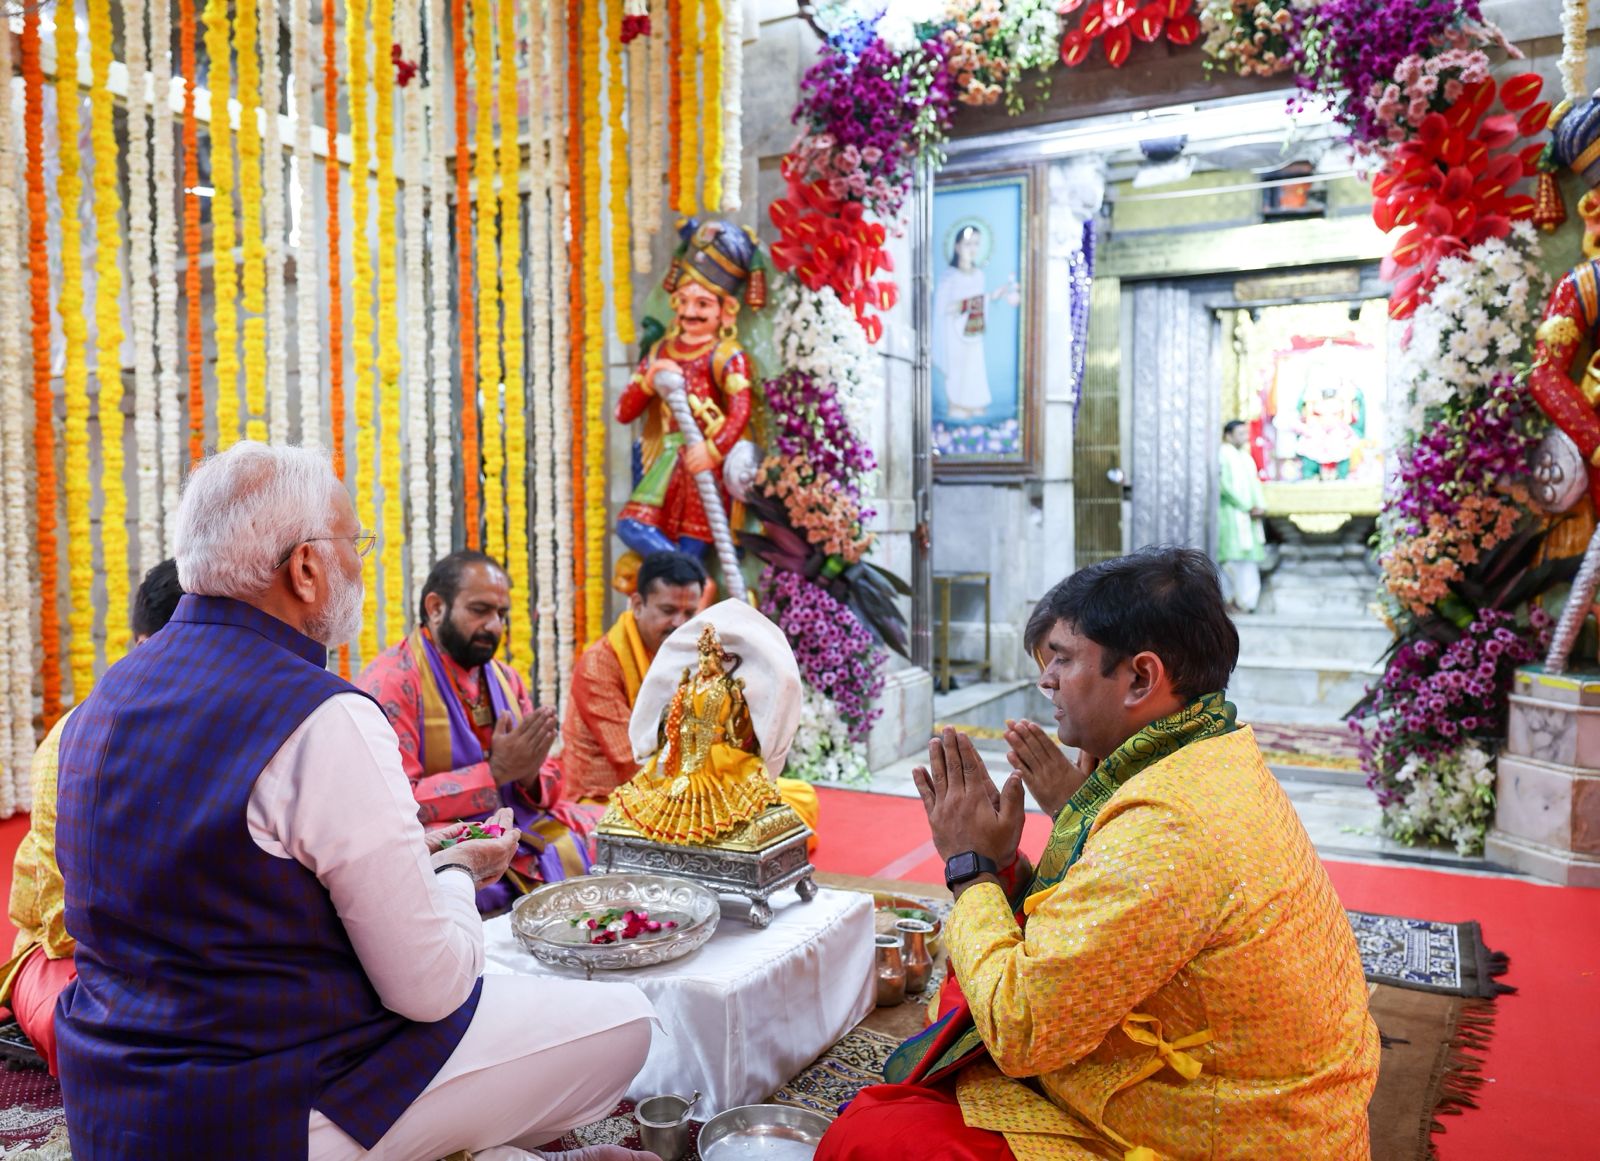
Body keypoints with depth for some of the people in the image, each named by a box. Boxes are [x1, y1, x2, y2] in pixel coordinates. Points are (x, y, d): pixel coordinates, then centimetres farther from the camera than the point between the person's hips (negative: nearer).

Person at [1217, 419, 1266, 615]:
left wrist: (1261, 506, 0)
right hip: (1232, 513, -8)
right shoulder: (1224, 454, -5)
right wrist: (1248, 507, -12)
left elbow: (1255, 483, 18)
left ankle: (1247, 600, 4)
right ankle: (1241, 600, -10)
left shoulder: (1247, 457, 19)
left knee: (1251, 555, 3)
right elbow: (1226, 485, -13)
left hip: (1250, 516, 8)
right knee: (1236, 556, -12)